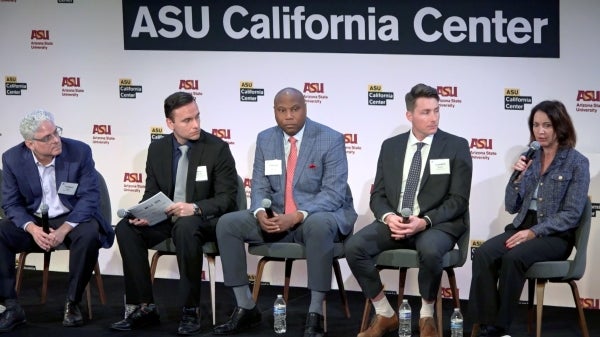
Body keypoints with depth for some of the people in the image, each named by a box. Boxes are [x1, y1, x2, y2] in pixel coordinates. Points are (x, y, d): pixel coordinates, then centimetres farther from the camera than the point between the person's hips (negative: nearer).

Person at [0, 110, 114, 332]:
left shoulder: (80, 152, -13)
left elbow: (89, 197, -13)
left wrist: (64, 229, -28)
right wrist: (32, 228, -25)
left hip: (73, 218, -2)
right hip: (32, 220, 2)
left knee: (89, 234, -35)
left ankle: (72, 303, -16)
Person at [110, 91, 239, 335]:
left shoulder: (217, 148, -9)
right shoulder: (157, 149, 4)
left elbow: (227, 198, -11)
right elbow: (151, 194, 9)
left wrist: (194, 208, -30)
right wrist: (143, 214, -15)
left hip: (204, 220, -5)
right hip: (166, 217, 5)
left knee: (185, 227, -39)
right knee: (126, 228, -21)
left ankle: (190, 310, -28)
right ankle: (145, 307, -16)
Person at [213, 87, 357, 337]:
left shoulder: (331, 140, -10)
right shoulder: (265, 139, 6)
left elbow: (334, 193, -16)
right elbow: (260, 187, 5)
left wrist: (298, 216, -30)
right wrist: (260, 213, -19)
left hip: (323, 216, -5)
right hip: (277, 217, 5)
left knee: (318, 226, -41)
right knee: (227, 224, -14)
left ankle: (315, 315, -34)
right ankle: (246, 308, -8)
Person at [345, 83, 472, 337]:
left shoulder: (456, 146, 0)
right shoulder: (390, 146, 10)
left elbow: (458, 200, -5)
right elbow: (378, 194, 9)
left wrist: (425, 221, -20)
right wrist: (388, 217, -15)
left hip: (436, 224, -3)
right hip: (394, 222, 3)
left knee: (429, 249, -39)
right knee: (354, 246, -25)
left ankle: (427, 316, -12)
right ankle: (385, 314, -6)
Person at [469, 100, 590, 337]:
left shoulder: (577, 162, -4)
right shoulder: (530, 158, 11)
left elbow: (571, 214, -10)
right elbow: (511, 207, 9)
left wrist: (534, 232, -19)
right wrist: (518, 177, -8)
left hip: (556, 235, -5)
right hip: (523, 227, 5)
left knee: (513, 257, -34)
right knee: (483, 254, -26)